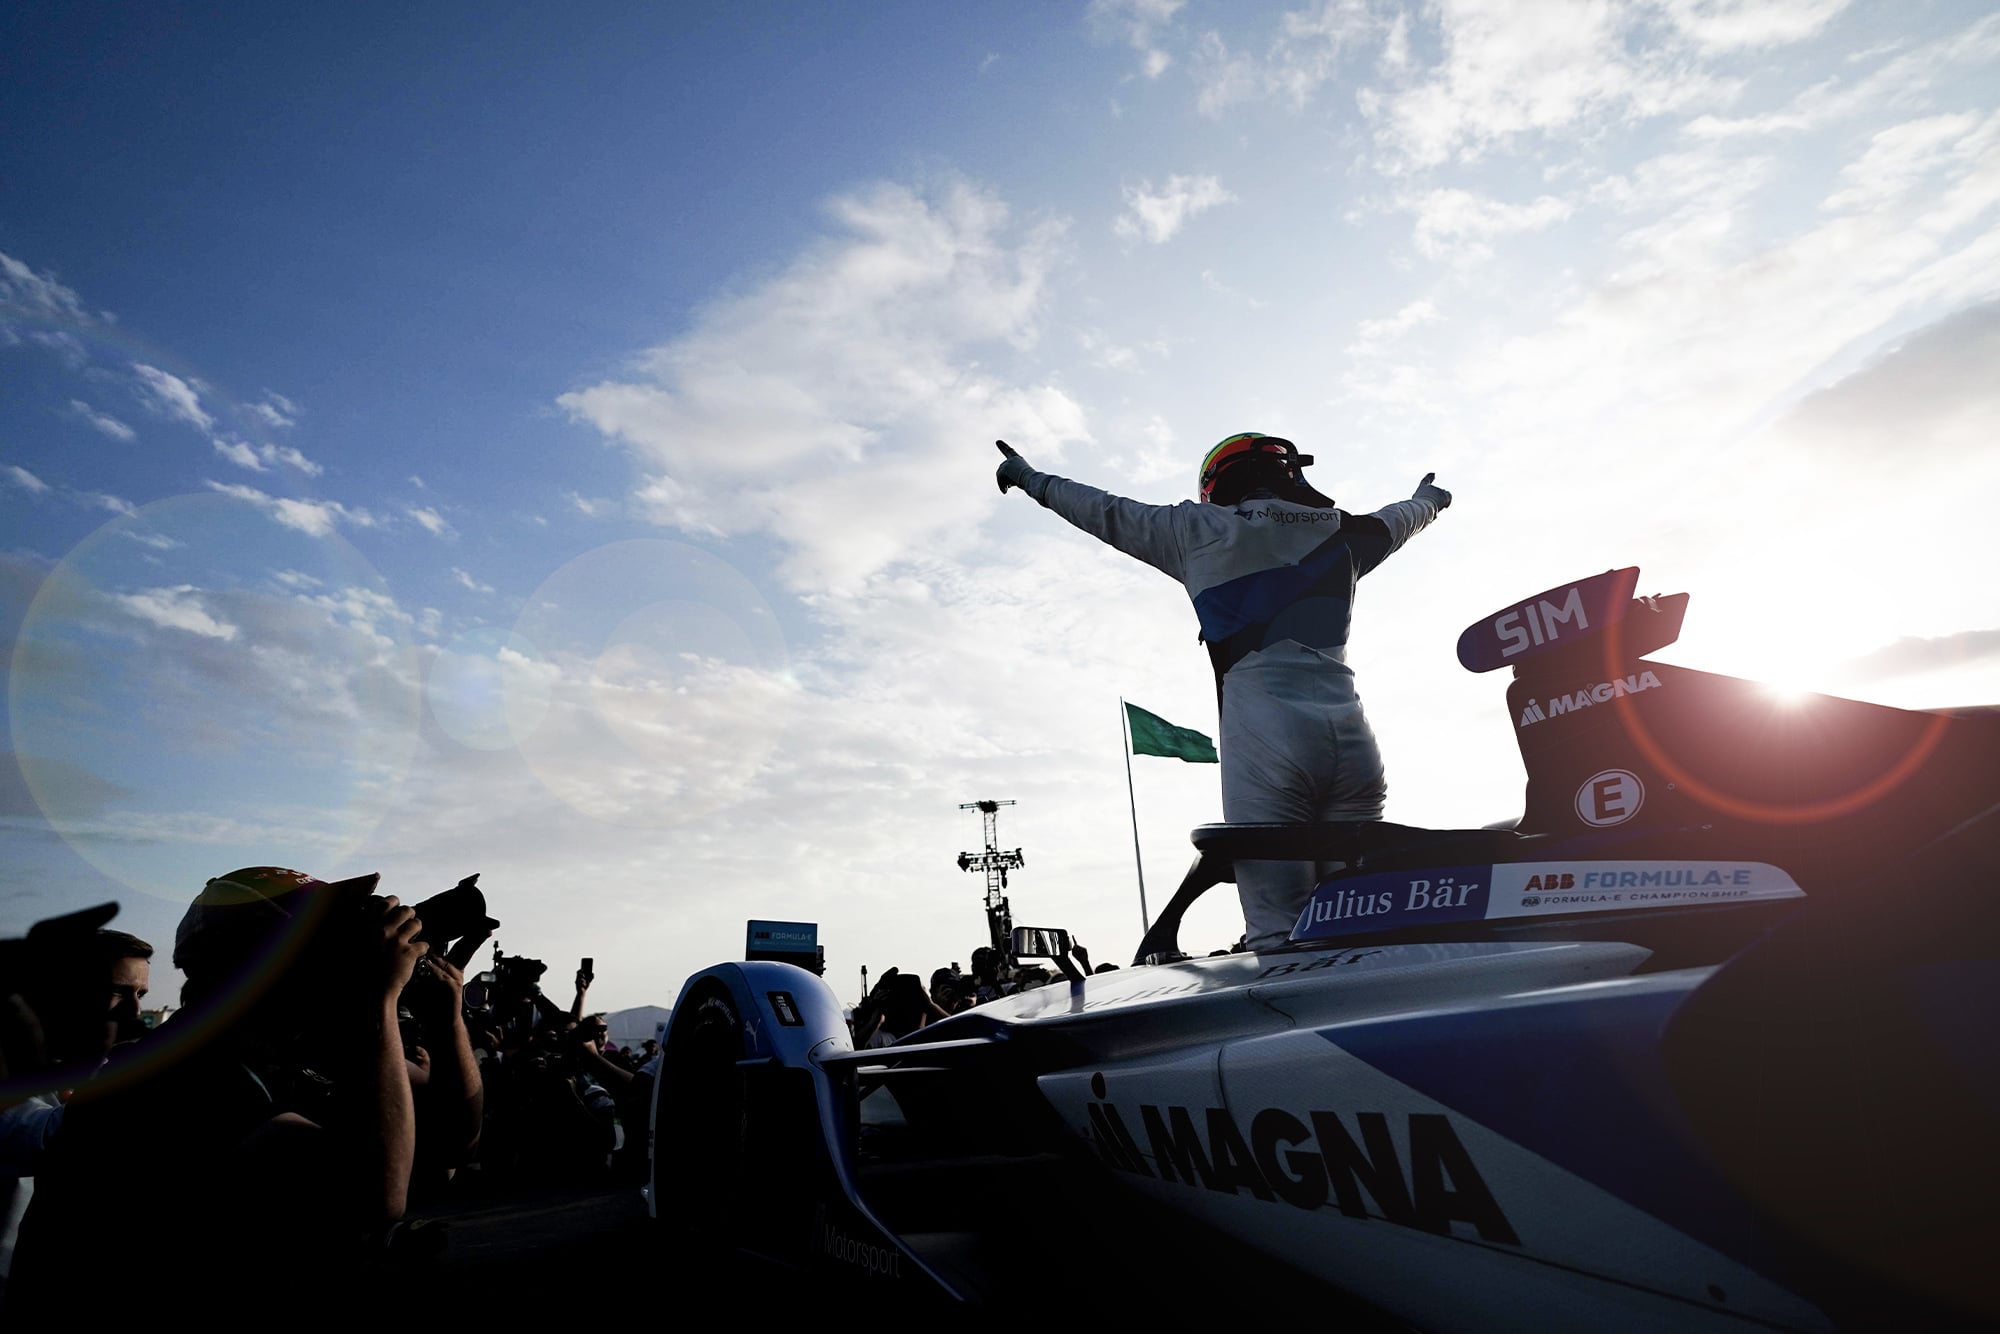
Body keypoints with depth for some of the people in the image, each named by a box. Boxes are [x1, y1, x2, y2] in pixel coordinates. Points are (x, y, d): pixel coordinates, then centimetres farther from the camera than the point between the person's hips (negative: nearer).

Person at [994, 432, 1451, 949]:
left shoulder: (1201, 530, 8)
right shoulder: (1341, 531, 19)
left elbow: (1109, 513, 21)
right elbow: (1399, 519, 41)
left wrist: (1033, 480, 38)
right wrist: (1429, 498, 65)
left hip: (1264, 739, -4)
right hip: (1350, 737, 4)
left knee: (1278, 934, -5)